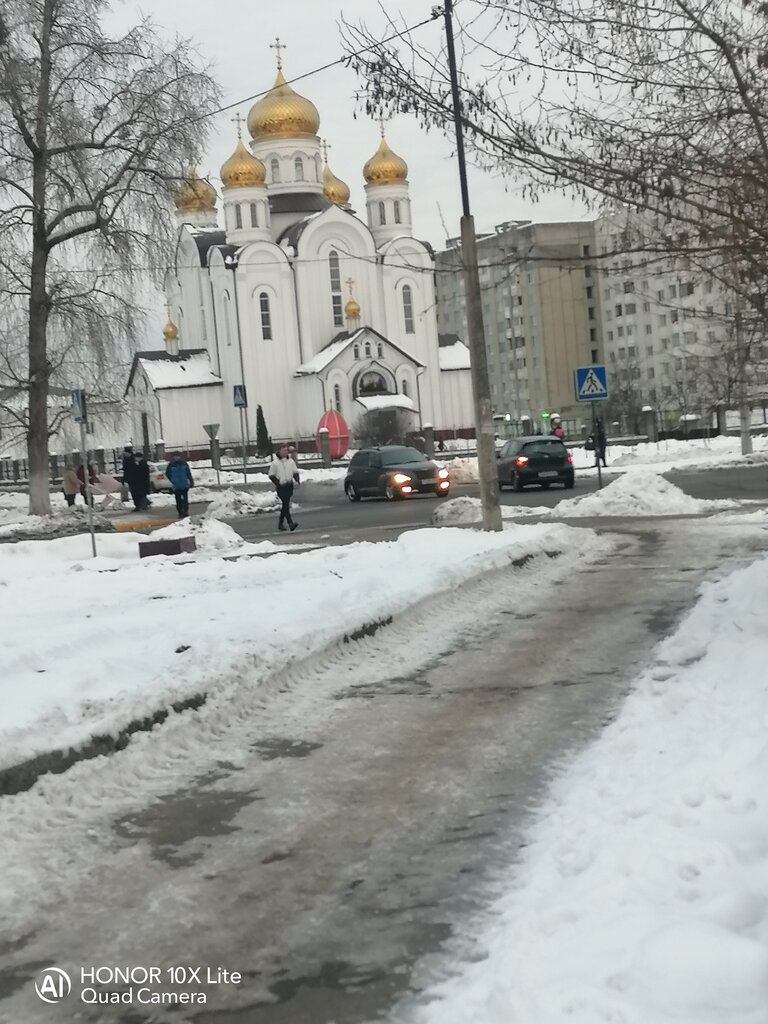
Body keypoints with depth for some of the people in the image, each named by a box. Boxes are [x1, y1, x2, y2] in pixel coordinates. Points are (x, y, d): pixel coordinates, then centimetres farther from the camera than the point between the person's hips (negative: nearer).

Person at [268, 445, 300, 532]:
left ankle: (280, 523, 22)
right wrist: (277, 483, -14)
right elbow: (271, 475, 0)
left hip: (289, 486, 5)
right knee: (285, 504, -14)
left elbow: (295, 472, 15)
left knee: (285, 505, 10)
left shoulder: (290, 461, 9)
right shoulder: (275, 463, -3)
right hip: (281, 487, -5)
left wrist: (297, 480, -4)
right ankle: (291, 522, -21)